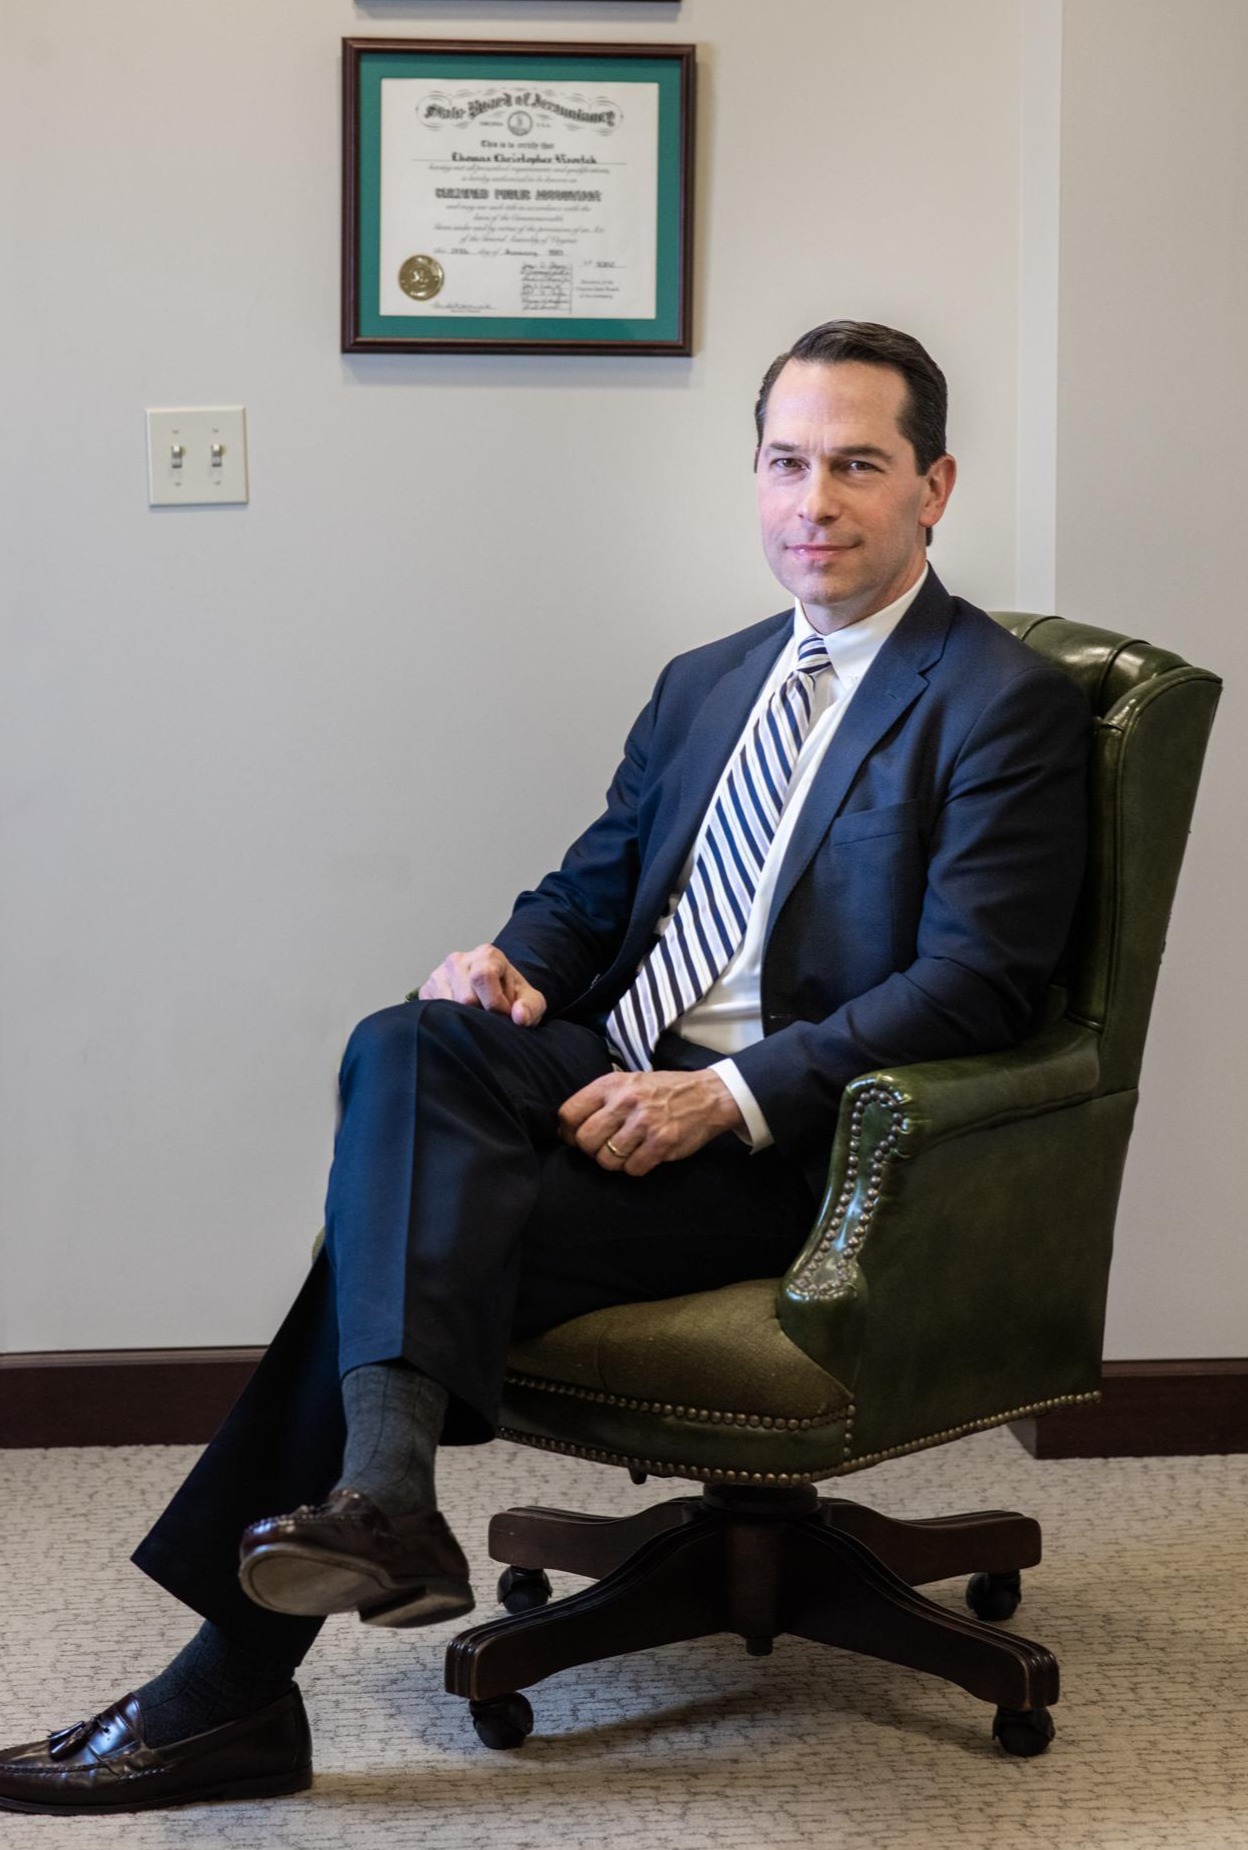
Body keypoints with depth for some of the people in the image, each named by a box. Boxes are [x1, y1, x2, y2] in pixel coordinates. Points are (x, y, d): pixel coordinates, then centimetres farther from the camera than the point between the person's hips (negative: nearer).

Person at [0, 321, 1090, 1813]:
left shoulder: (1006, 707, -2)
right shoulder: (706, 682, 21)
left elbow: (973, 982, -11)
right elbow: (596, 880, 24)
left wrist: (726, 1097, -20)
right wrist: (520, 963, -2)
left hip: (781, 1150, -6)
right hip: (613, 1075, 6)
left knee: (399, 1233, -24)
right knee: (404, 1046, -27)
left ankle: (231, 1690, -23)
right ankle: (382, 1481, -37)